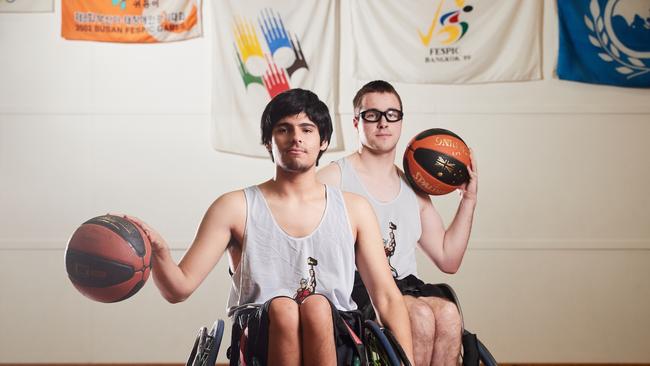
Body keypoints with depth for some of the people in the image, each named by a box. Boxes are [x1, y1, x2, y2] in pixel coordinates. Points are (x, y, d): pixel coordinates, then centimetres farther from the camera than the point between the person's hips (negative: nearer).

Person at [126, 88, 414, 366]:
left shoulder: (353, 209, 12)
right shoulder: (235, 207, 8)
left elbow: (387, 298, 10)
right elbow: (179, 288, 1)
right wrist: (157, 251, -21)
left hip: (334, 341, 1)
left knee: (317, 307, -31)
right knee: (282, 307, -32)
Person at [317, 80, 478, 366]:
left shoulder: (414, 191, 19)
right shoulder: (333, 178, 3)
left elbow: (448, 260, 18)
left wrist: (468, 199, 13)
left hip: (405, 286, 5)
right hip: (355, 288, -5)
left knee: (448, 313, -26)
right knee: (420, 316, -30)